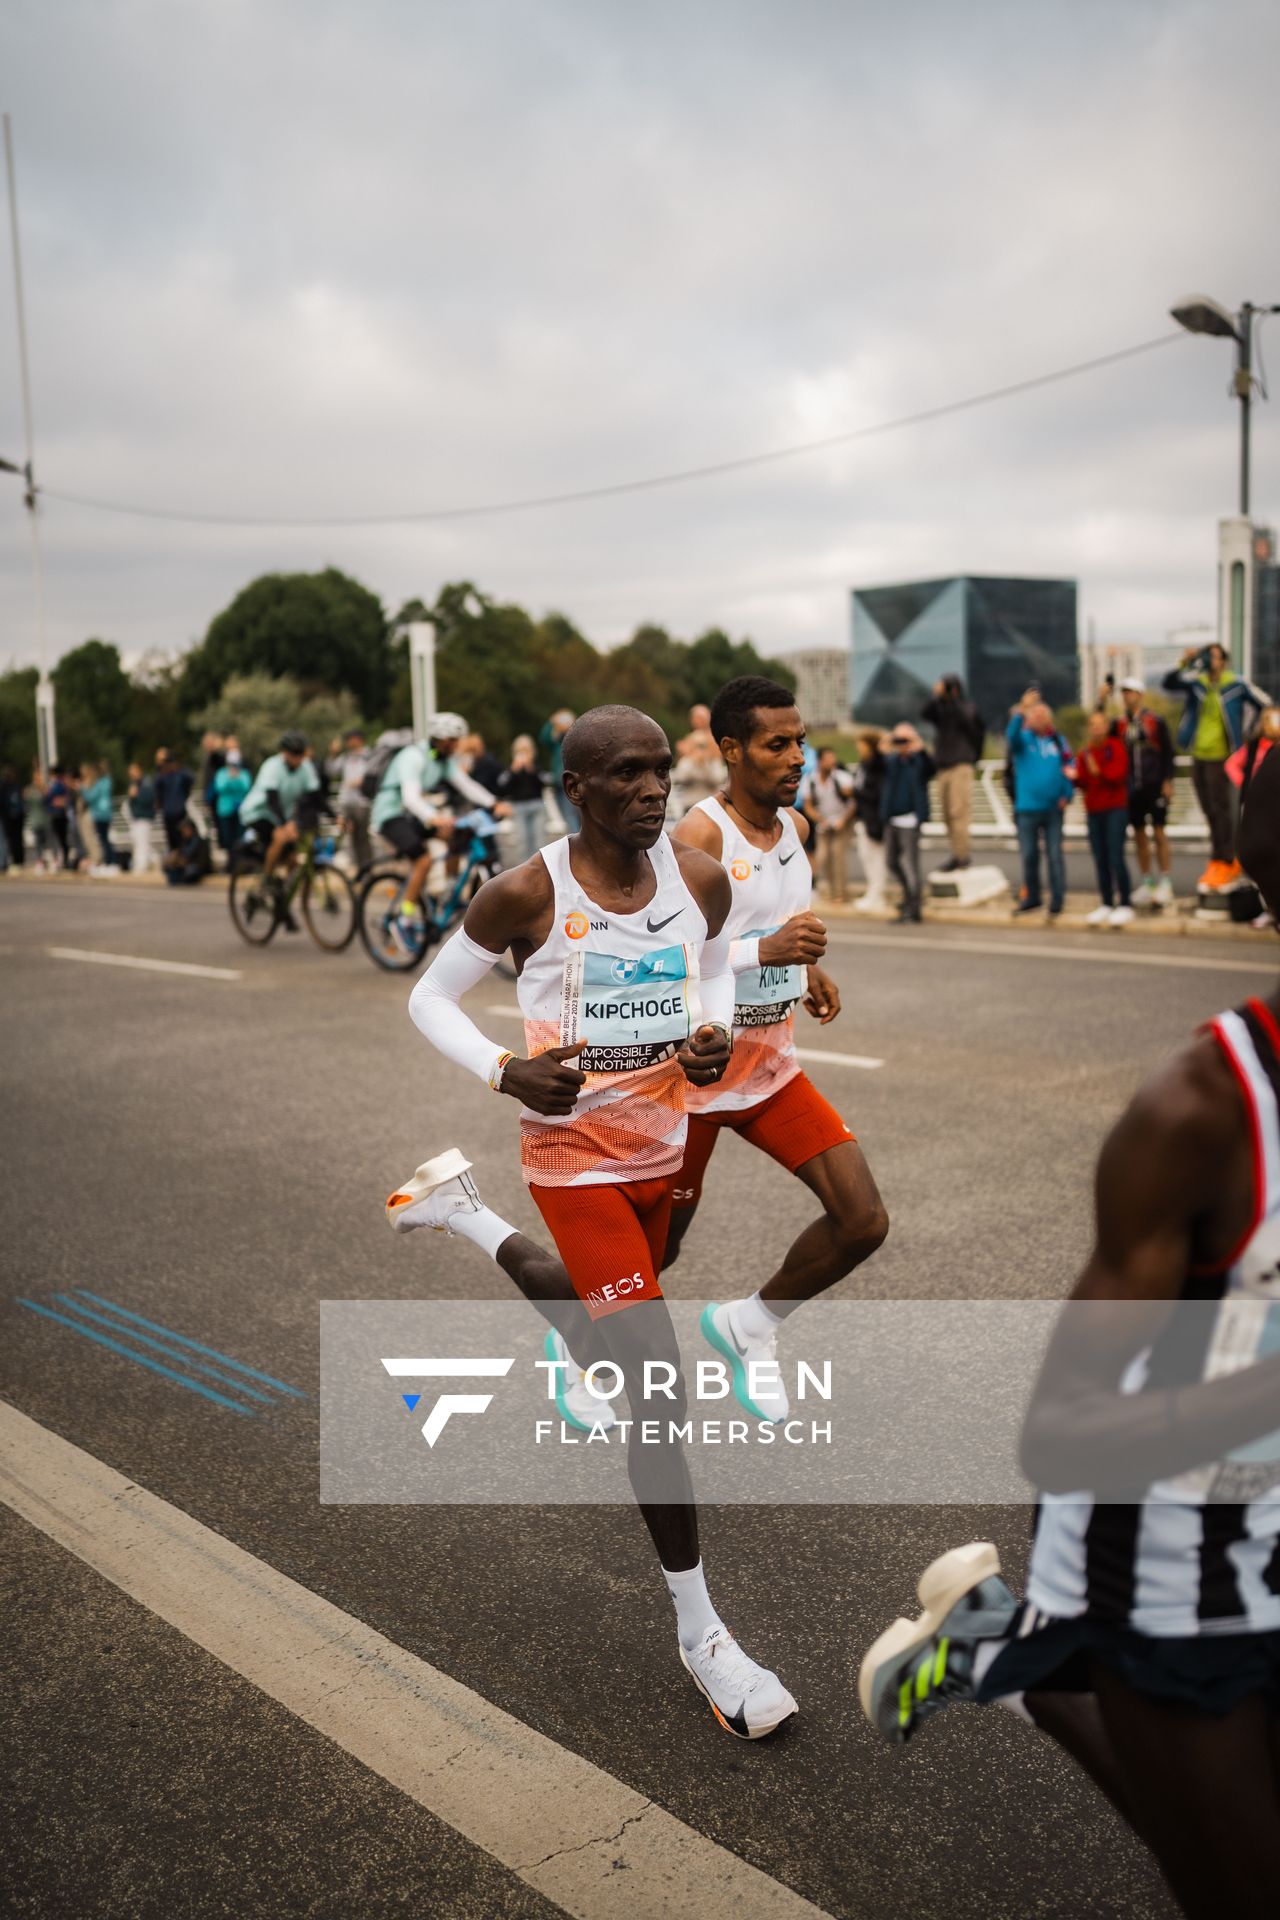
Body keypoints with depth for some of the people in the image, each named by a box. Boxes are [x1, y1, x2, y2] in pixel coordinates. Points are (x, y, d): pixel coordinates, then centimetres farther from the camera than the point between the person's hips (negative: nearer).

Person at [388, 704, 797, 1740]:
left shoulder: (701, 878, -6)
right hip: (577, 1154, -6)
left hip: (662, 1147, 6)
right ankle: (699, 1630, 6)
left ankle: (462, 1210, 51)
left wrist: (713, 1035, -8)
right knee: (661, 1386, -10)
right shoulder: (527, 894, -17)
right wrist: (504, 1070, -22)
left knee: (600, 1320, 27)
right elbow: (429, 997, -5)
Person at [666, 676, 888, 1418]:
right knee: (656, 1250, 10)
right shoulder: (697, 838, -21)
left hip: (774, 1070, 6)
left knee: (864, 1220, -4)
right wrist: (764, 951, -35)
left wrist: (806, 968, 7)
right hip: (693, 1073, -6)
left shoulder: (795, 827, 4)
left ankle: (750, 1325, 20)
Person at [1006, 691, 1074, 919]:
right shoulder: (1023, 738, 2)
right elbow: (1012, 736, -22)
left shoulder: (1057, 740, 7)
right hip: (1027, 808, 0)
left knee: (1054, 854, 1)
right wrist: (1021, 711, -36)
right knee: (1029, 855, 8)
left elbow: (1068, 768, 8)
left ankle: (1057, 899, 7)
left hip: (1053, 808, 0)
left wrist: (1067, 794, -4)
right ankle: (1031, 898, 22)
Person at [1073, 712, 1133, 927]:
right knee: (1100, 860, 3)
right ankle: (1106, 905, 9)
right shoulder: (1085, 751, 14)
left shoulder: (1115, 747, 1)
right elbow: (1083, 783, 10)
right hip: (1093, 811, 5)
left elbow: (1118, 775, -9)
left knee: (1115, 857, -11)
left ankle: (1124, 905, -8)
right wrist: (1076, 776, -9)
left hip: (1115, 809, -5)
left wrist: (1099, 772, -20)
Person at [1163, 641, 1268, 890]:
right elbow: (1168, 684, -10)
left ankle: (1221, 864, 1)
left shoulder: (1236, 685, -7)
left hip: (1220, 756, -5)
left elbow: (1263, 704, 2)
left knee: (1219, 809, -5)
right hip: (1198, 755, 5)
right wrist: (1184, 663, -22)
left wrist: (1245, 733, 3)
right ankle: (1230, 861, 24)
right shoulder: (1196, 682, 2)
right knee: (1209, 811, 11)